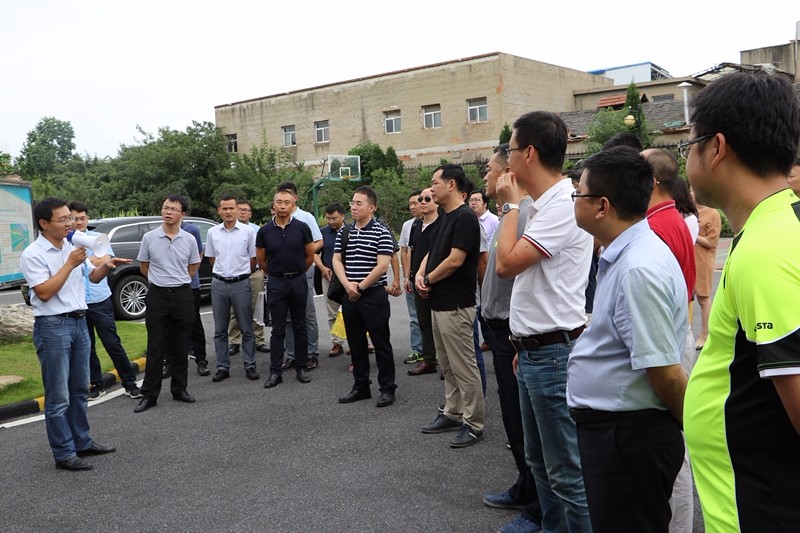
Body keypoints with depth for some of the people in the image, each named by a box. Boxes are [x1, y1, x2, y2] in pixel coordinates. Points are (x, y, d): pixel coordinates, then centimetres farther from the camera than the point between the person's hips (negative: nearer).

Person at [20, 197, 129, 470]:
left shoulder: (72, 247, 10)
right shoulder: (33, 254, -12)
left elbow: (92, 277, 17)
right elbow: (44, 292, -19)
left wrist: (106, 265, -4)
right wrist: (70, 264, -20)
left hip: (79, 322, 8)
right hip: (52, 326, -8)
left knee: (79, 390, 16)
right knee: (58, 396, -1)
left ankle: (82, 442, 27)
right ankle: (64, 454, 7)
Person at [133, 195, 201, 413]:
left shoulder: (189, 240, 0)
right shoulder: (149, 237, -2)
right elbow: (144, 266, 10)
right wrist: (160, 280, 12)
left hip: (183, 295, 1)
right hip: (157, 295, -1)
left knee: (181, 347, 8)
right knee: (156, 348, 1)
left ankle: (179, 389, 21)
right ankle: (149, 395, 9)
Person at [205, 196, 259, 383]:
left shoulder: (247, 231, -3)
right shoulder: (212, 232, 5)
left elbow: (253, 258, 5)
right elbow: (211, 258, 16)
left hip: (241, 283, -3)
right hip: (219, 284, 3)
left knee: (247, 328, 3)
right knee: (220, 330, 8)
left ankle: (250, 366, 11)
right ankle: (222, 367, 17)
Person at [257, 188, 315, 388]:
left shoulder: (302, 228, -3)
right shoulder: (264, 231, -1)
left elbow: (310, 256, 6)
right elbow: (261, 262, 9)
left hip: (298, 281, 0)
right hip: (276, 283, 0)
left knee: (299, 327, 8)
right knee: (278, 330, 4)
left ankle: (302, 368, 18)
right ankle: (275, 372, 9)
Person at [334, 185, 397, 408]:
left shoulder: (381, 233, -8)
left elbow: (382, 266, -13)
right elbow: (336, 261, 7)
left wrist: (360, 287, -10)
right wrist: (347, 285, -9)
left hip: (374, 296, -6)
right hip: (349, 297, 6)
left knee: (381, 344, 2)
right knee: (356, 344, 13)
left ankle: (387, 389, 12)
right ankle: (360, 386, 25)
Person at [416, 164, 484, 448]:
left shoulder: (465, 218, -16)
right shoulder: (445, 217, 14)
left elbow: (455, 261, -22)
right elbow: (433, 252, 18)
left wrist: (428, 280, -8)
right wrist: (420, 274, -2)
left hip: (455, 305, -10)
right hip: (439, 302, 10)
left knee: (464, 366, -2)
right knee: (448, 365, 18)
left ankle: (473, 423, 8)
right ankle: (453, 413, 29)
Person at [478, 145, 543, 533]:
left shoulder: (526, 213, -18)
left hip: (516, 332, -10)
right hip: (503, 327, 10)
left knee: (524, 418, 0)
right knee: (514, 414, 19)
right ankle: (525, 489, 34)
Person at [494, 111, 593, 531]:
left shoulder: (562, 205, -17)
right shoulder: (543, 205, 13)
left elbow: (506, 263, -24)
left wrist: (511, 205, -10)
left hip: (554, 354, -10)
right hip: (535, 351, 10)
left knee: (566, 472, -1)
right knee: (540, 460, 21)